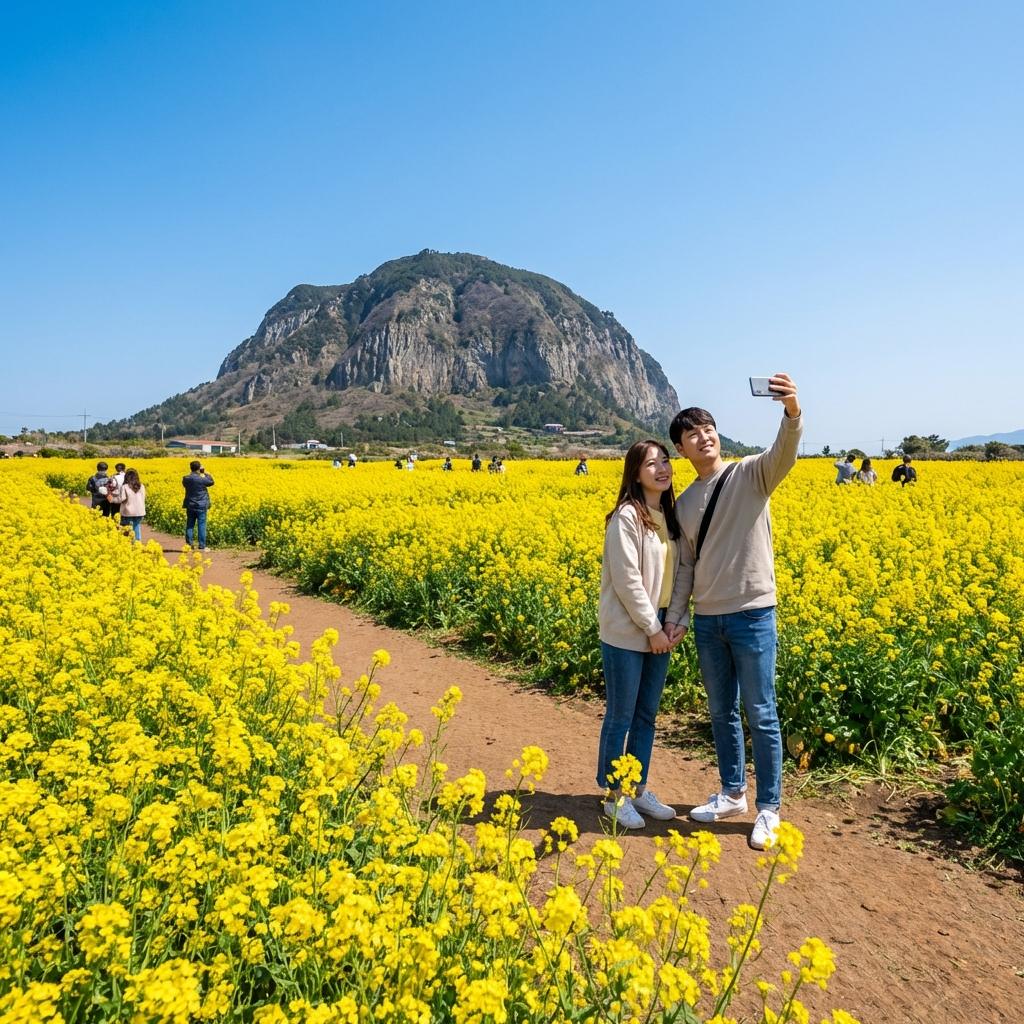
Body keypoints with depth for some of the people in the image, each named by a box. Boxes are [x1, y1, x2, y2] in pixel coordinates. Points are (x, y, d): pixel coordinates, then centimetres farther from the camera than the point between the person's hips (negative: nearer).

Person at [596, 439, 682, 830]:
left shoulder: (669, 515, 8)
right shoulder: (628, 516, -16)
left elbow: (673, 574, 12)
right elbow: (627, 580, -19)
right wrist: (652, 629, -15)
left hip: (658, 630, 8)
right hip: (627, 632, -8)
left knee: (646, 715, 16)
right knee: (621, 716, 4)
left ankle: (639, 790, 29)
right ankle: (614, 796, 19)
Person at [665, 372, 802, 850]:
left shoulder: (751, 474, -4)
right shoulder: (684, 503, 10)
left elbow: (784, 454, -26)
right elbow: (686, 565, 12)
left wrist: (793, 412, -45)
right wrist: (675, 614, 4)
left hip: (752, 614, -5)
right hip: (707, 620, 6)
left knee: (761, 715, 3)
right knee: (721, 712, 16)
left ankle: (769, 808, 17)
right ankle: (732, 793, 33)